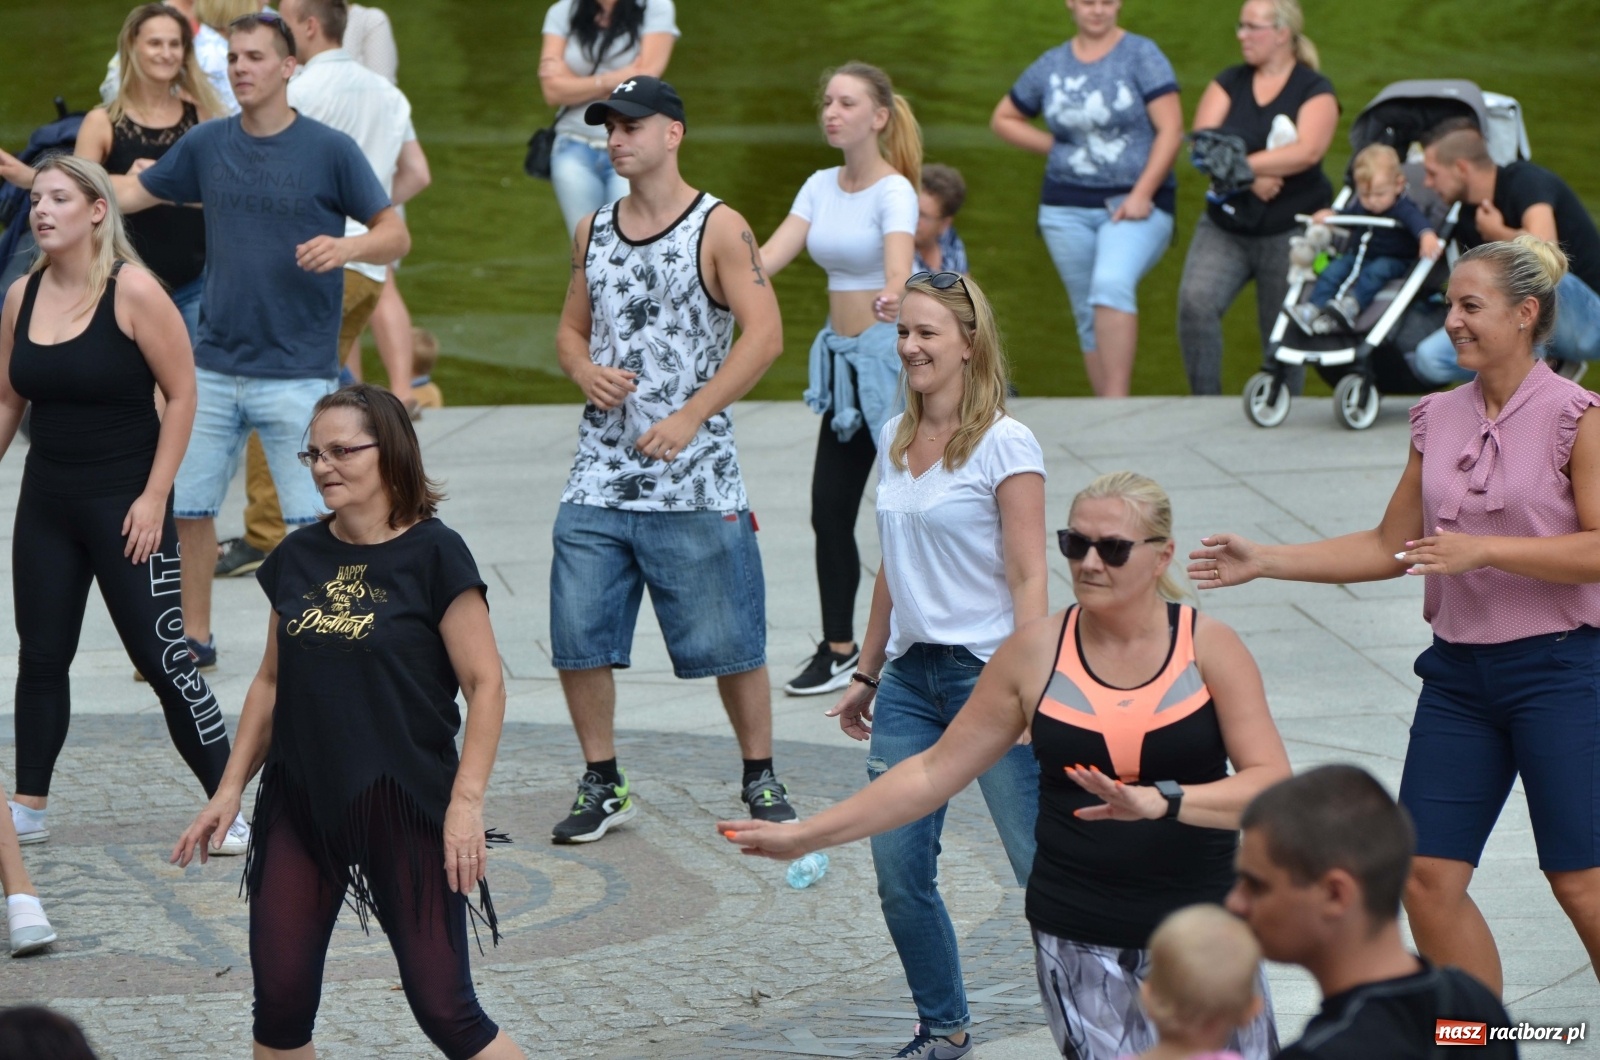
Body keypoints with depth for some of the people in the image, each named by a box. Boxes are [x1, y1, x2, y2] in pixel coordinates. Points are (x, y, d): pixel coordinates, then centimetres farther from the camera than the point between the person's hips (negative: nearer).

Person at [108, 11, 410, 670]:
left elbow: (396, 235, -5)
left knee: (312, 522, -5)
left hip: (298, 373, -5)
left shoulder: (330, 150, -7)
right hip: (214, 367, 5)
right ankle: (194, 637, 26)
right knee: (187, 505, 10)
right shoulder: (207, 145, 5)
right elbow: (128, 194, 14)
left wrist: (347, 247, -26)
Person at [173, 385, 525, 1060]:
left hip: (404, 801, -5)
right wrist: (230, 789, 13)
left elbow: (485, 684, -10)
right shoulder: (297, 558, 8)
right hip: (301, 801, 5)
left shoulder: (433, 555, -9)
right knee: (279, 997, 0)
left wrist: (467, 801, -16)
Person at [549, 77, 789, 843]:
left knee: (728, 640, 1)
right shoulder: (592, 232, 12)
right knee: (578, 638, 2)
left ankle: (760, 779, 16)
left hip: (694, 477, -5)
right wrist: (585, 372, -3)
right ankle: (602, 785, 16)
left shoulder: (718, 229, -6)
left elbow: (764, 334, -13)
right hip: (599, 472, 5)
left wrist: (690, 416, -19)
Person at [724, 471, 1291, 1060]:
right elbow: (936, 772, 5)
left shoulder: (1209, 648, -4)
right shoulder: (1036, 653, 0)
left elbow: (1272, 785, -12)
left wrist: (1161, 801, -29)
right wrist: (804, 835, 3)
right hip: (1077, 940, 0)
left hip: (1199, 930, 0)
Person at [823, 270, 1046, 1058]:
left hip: (985, 673, -6)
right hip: (910, 675, 6)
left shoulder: (1004, 445, -9)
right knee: (898, 871, 5)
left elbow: (1028, 579, -12)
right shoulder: (894, 441, 10)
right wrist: (866, 674, 20)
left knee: (1044, 866, -3)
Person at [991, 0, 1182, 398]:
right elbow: (1003, 119, 22)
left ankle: (1116, 400, -32)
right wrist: (1053, 145, 6)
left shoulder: (1141, 55, -2)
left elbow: (1170, 129, -8)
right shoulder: (1051, 66, 10)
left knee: (1111, 285, -29)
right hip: (1068, 208, 5)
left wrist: (1142, 194, -16)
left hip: (1134, 204, -5)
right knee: (1089, 316, 6)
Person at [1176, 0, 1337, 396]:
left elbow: (1307, 152, -19)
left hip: (1290, 231, -3)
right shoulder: (1229, 83, 8)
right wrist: (1251, 178, -21)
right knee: (1194, 301, -20)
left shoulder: (1314, 91, -2)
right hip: (1225, 226, 3)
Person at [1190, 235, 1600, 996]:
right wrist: (1264, 561, 10)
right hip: (1458, 671, 6)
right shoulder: (1437, 420, 9)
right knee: (1427, 875, 2)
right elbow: (1389, 547, 16)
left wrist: (1484, 550, -24)